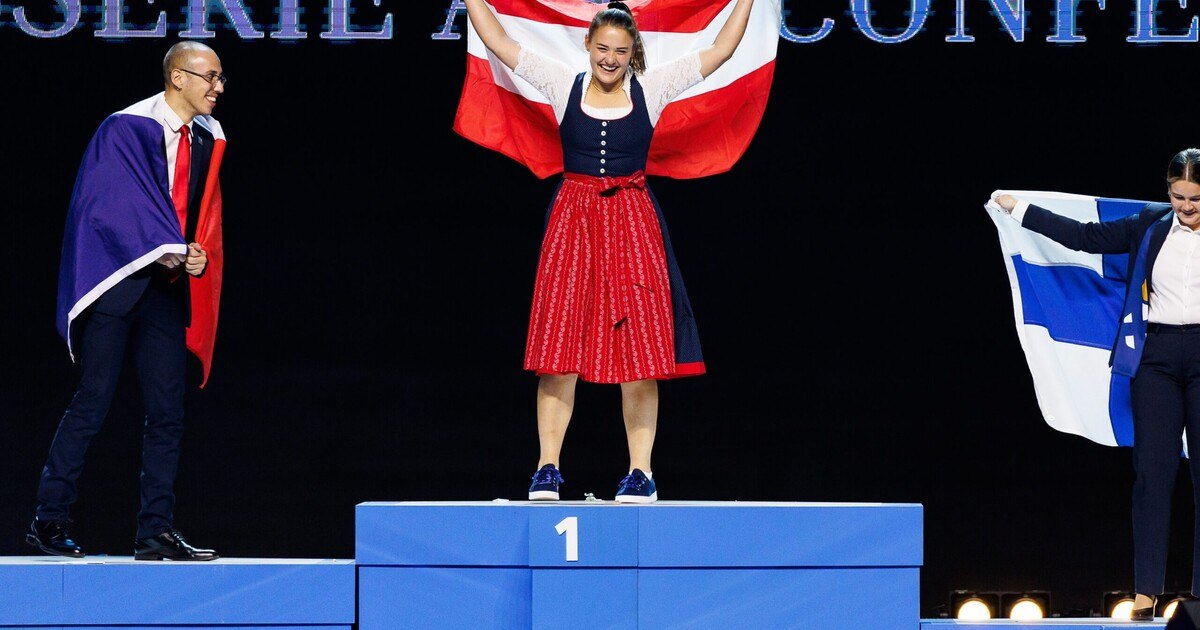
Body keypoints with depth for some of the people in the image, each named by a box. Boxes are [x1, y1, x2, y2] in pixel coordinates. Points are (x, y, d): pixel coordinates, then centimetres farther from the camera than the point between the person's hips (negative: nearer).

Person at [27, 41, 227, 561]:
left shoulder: (209, 139, 10)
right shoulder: (127, 129, -8)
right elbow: (118, 203, -14)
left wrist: (199, 257, -3)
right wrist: (169, 250, -18)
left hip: (168, 286, 6)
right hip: (119, 280, -6)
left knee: (167, 411, 1)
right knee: (92, 402, -6)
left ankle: (156, 533, 4)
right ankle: (50, 520, 2)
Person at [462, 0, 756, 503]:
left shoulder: (651, 89, 3)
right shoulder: (564, 85, 4)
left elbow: (721, 50, 3)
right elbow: (497, 41, 4)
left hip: (631, 223, 0)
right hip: (573, 220, 0)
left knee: (639, 350, -1)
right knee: (558, 346, -2)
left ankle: (641, 471, 2)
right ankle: (547, 467, 2)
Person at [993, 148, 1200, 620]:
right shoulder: (1151, 226, 7)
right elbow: (1086, 236, 12)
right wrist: (1018, 209, 13)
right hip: (1156, 356, 2)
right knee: (1152, 471, -1)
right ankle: (1146, 589, -1)